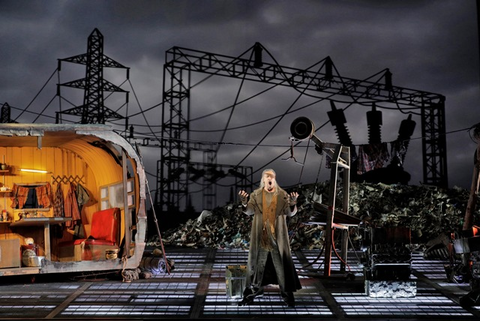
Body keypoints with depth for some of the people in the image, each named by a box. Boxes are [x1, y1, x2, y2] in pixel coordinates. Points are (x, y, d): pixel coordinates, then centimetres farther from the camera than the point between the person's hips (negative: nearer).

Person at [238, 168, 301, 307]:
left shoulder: (282, 195, 0)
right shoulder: (256, 194, 2)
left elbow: (290, 213, -5)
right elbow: (249, 211, -6)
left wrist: (292, 203, -27)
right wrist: (244, 203, -27)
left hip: (278, 236, -1)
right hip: (261, 236, 1)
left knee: (281, 264, 5)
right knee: (257, 263, 9)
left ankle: (287, 293, 16)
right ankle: (253, 292, 21)